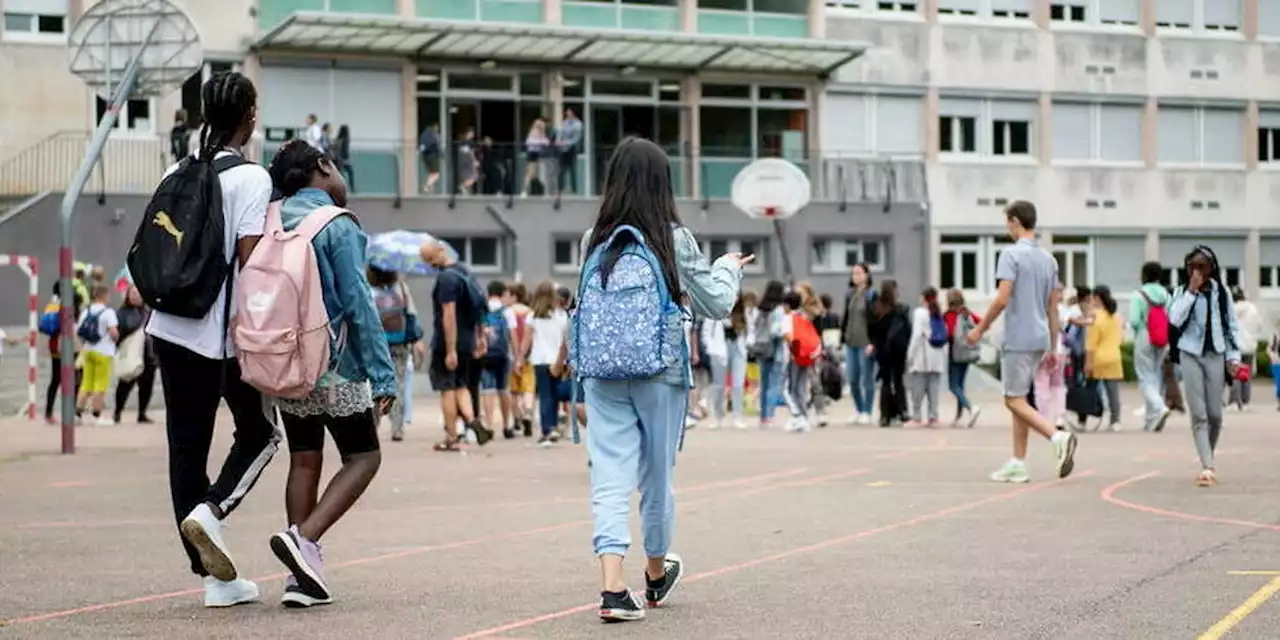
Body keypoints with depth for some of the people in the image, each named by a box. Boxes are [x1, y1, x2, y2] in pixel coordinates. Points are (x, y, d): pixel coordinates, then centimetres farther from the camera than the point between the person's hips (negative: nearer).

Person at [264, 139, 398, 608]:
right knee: (363, 457, 6)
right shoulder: (337, 227, -12)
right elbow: (358, 302, -15)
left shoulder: (271, 222, 5)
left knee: (304, 461, 12)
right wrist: (383, 374, -13)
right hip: (334, 365, -6)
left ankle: (303, 576, 8)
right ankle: (304, 537, -14)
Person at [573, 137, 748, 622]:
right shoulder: (674, 239, -6)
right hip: (660, 373, -1)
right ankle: (657, 573, 34)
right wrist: (728, 266, 17)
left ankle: (612, 586, -14)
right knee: (657, 475, 15)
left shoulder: (594, 240, 1)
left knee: (610, 477, 0)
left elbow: (589, 304, 11)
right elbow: (717, 305, -1)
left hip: (601, 374, 2)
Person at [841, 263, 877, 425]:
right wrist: (842, 337, 10)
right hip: (851, 343, 6)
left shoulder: (871, 295, -7)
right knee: (852, 379, 9)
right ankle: (858, 410, 22)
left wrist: (872, 342, -16)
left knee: (867, 379, 0)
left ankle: (867, 413, 7)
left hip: (866, 343, -6)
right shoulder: (849, 295, 12)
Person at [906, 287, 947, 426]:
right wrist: (944, 357, 9)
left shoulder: (920, 313, -6)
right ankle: (933, 416, 2)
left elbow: (917, 335, -13)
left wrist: (910, 354, -8)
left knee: (918, 387, -2)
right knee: (934, 387, 5)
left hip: (922, 357, -5)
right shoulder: (940, 314, 10)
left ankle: (916, 416, -4)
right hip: (937, 357, 5)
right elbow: (946, 336, 6)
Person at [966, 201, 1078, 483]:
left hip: (1018, 339, -8)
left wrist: (980, 328, -7)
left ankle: (1059, 437, -21)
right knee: (1018, 399, 13)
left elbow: (1002, 300, -18)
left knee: (1015, 401, -3)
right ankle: (1017, 465, 12)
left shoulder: (1012, 255, -11)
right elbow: (1053, 307, 14)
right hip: (1039, 339, 8)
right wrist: (1052, 347, 18)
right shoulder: (1048, 259, 12)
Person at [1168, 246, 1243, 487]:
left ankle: (1209, 459, 26)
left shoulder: (1221, 292, 4)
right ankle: (1208, 467, -10)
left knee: (1215, 414, 4)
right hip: (1190, 354, -1)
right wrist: (1191, 291, -15)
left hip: (1215, 354, 1)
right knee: (1198, 414, -7)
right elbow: (1175, 320, -14)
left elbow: (1232, 326, 7)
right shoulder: (1181, 292, 2)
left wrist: (1233, 356, -1)